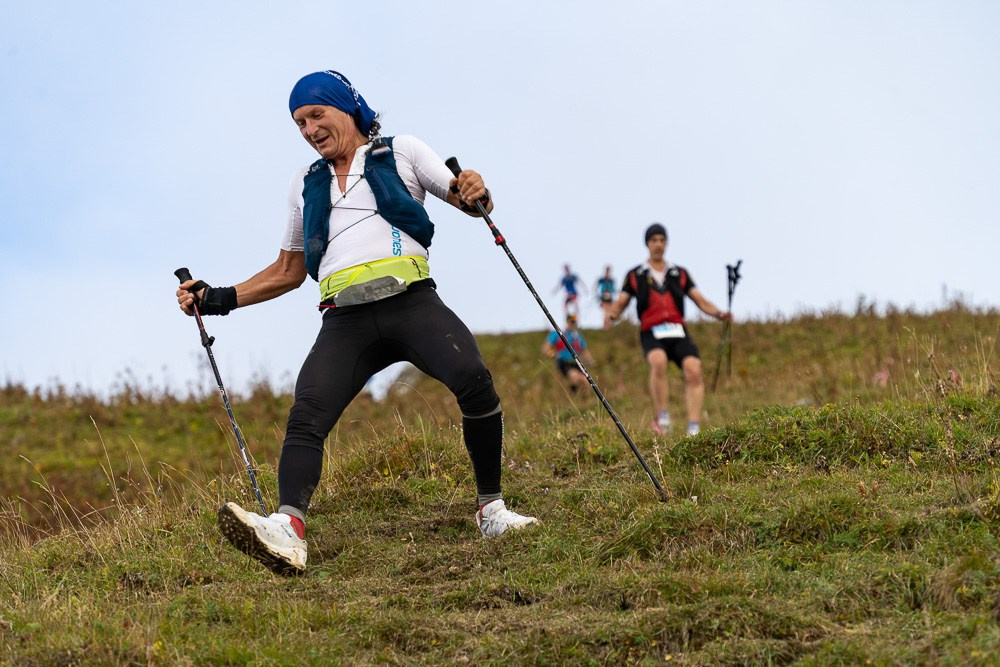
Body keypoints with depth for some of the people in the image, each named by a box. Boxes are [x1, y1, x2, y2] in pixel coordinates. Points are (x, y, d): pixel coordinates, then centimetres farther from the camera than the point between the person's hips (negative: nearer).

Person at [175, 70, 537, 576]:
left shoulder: (401, 153, 18)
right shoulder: (306, 184, 28)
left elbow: (469, 200, 14)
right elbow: (288, 270, 34)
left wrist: (475, 194, -11)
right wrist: (219, 300, 24)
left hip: (410, 301, -3)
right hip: (345, 320, 3)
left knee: (472, 380, -29)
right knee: (305, 416, -23)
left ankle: (492, 510, -15)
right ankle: (287, 529, -43)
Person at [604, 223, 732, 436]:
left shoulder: (680, 274, 19)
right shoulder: (635, 276, 14)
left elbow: (702, 302, 16)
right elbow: (620, 304, 13)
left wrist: (720, 314, -3)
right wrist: (611, 315, -10)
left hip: (678, 333, 2)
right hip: (652, 334, -2)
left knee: (694, 370, -23)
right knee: (658, 361, -36)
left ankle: (694, 429, -24)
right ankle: (662, 417, -26)